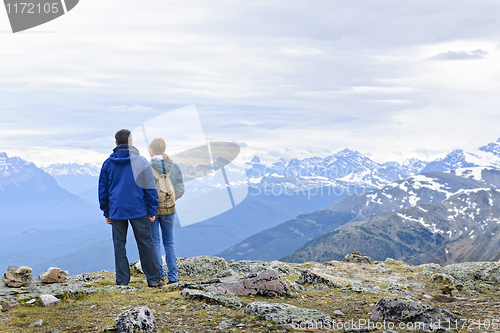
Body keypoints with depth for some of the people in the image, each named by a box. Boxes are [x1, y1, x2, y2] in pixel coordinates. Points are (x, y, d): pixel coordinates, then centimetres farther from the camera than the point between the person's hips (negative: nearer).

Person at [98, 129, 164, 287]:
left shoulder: (108, 163, 5)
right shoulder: (141, 161, -2)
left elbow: (102, 190, 10)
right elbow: (150, 187, -2)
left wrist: (106, 213, 17)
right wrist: (152, 211, 3)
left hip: (116, 211, 2)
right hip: (138, 210, -2)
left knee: (119, 245, 8)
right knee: (146, 244, 4)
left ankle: (122, 280, 7)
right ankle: (153, 279, 6)